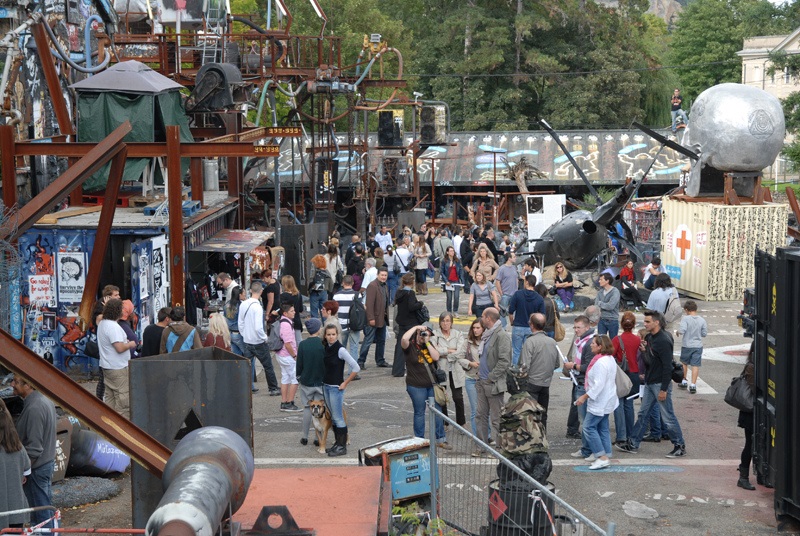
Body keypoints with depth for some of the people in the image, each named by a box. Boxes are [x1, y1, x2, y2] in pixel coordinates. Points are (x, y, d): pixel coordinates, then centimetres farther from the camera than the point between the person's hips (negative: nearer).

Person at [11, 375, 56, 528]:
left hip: (36, 469, -10)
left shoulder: (34, 408, -25)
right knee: (46, 505, 19)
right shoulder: (44, 400, 6)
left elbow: (34, 447, -24)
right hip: (48, 462, 10)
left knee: (40, 512, 0)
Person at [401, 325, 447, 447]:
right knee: (419, 413, 4)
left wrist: (427, 342, -11)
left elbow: (436, 357, -7)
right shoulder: (410, 346, -9)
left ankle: (440, 439, 19)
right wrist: (416, 327, -23)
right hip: (416, 386, -5)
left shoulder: (429, 345, 8)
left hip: (432, 384, 5)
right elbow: (404, 339, -32)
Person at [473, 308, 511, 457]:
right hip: (483, 382, 9)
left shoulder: (501, 336, -14)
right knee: (481, 415, 11)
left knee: (496, 419, -2)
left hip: (493, 384, -9)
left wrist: (491, 377, -17)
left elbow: (504, 361, -19)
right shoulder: (487, 334, 14)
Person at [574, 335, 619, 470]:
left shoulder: (601, 362, -22)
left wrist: (585, 396, -20)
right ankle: (604, 455, 19)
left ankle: (602, 458, -11)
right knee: (602, 428, 15)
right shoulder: (610, 359, 11)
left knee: (589, 427, -8)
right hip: (606, 400, 11)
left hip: (600, 401, -11)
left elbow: (598, 384, -26)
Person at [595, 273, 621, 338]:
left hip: (612, 320, -5)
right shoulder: (600, 292, 6)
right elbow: (596, 305, 0)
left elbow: (610, 306, -19)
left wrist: (600, 303, -6)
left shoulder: (615, 292, -11)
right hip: (601, 320, 5)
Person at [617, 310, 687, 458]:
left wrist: (663, 389, -22)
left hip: (660, 384, -9)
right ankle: (633, 444, 20)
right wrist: (645, 350, -3)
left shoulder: (663, 340, -19)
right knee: (643, 414, 13)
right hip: (649, 383, 9)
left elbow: (667, 366, -21)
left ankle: (680, 447, 8)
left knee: (668, 417, -2)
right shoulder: (649, 337, 9)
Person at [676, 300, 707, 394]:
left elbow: (682, 330, -24)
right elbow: (704, 333, 1)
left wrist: (678, 332, -2)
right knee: (695, 365, 1)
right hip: (698, 346, 1)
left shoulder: (685, 318, -14)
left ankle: (684, 381, 29)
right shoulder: (702, 320, -4)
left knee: (684, 363, 20)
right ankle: (693, 384, -4)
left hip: (687, 346, -1)